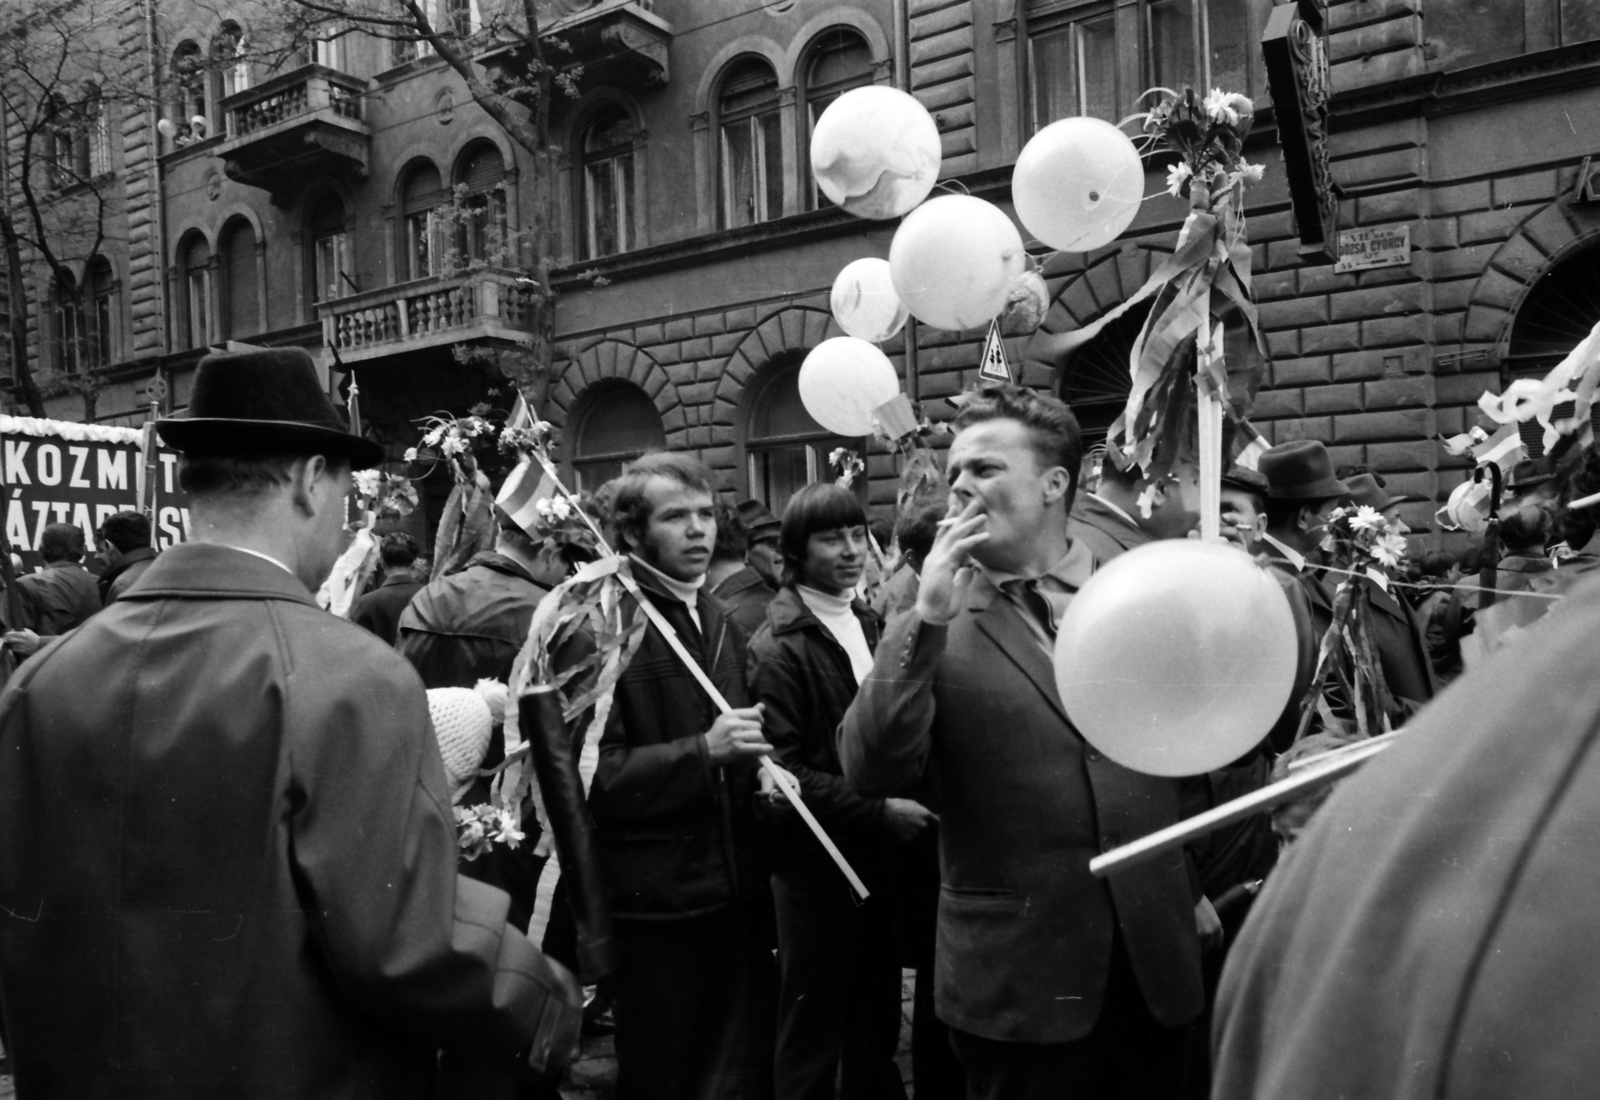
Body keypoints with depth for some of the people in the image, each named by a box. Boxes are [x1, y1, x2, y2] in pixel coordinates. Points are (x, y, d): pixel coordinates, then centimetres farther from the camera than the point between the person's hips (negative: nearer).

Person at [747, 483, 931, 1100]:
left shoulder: (867, 625, 10)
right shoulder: (778, 647, -13)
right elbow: (784, 772, -18)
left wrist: (903, 805, 1)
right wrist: (880, 811, -19)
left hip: (881, 858, 7)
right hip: (818, 864, -6)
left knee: (878, 1021, 18)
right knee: (813, 1032, 7)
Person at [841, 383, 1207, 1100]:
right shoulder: (933, 625, -4)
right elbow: (870, 773, -16)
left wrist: (1201, 885, 12)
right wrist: (926, 619, -21)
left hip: (1156, 955, 3)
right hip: (1016, 972, -2)